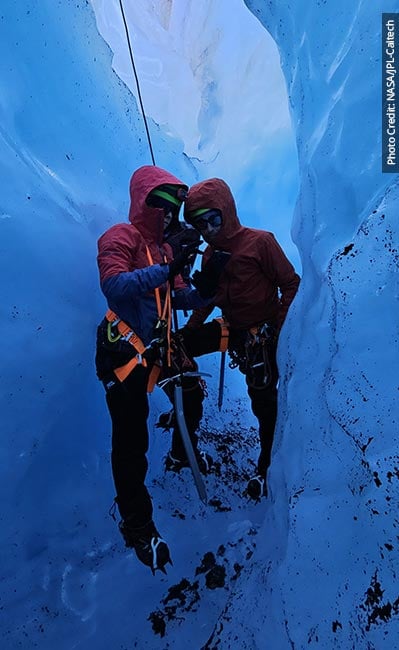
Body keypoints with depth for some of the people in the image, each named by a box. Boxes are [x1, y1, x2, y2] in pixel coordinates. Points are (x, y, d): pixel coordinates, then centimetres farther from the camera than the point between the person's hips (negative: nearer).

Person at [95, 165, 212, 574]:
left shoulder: (166, 246, 14)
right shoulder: (120, 238, -10)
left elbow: (179, 296, 11)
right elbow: (114, 286, -28)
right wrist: (168, 268, -35)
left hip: (160, 346, 8)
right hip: (124, 351, -8)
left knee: (192, 394, 24)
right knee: (132, 442, -6)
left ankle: (182, 453, 52)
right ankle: (137, 526, 11)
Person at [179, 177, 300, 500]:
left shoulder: (260, 241, -16)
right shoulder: (210, 254, 4)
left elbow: (291, 284, -14)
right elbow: (206, 298, 11)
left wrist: (276, 329, -19)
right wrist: (188, 330, -1)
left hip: (262, 332, -6)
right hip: (231, 328, 6)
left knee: (263, 402, 2)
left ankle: (266, 467, 24)